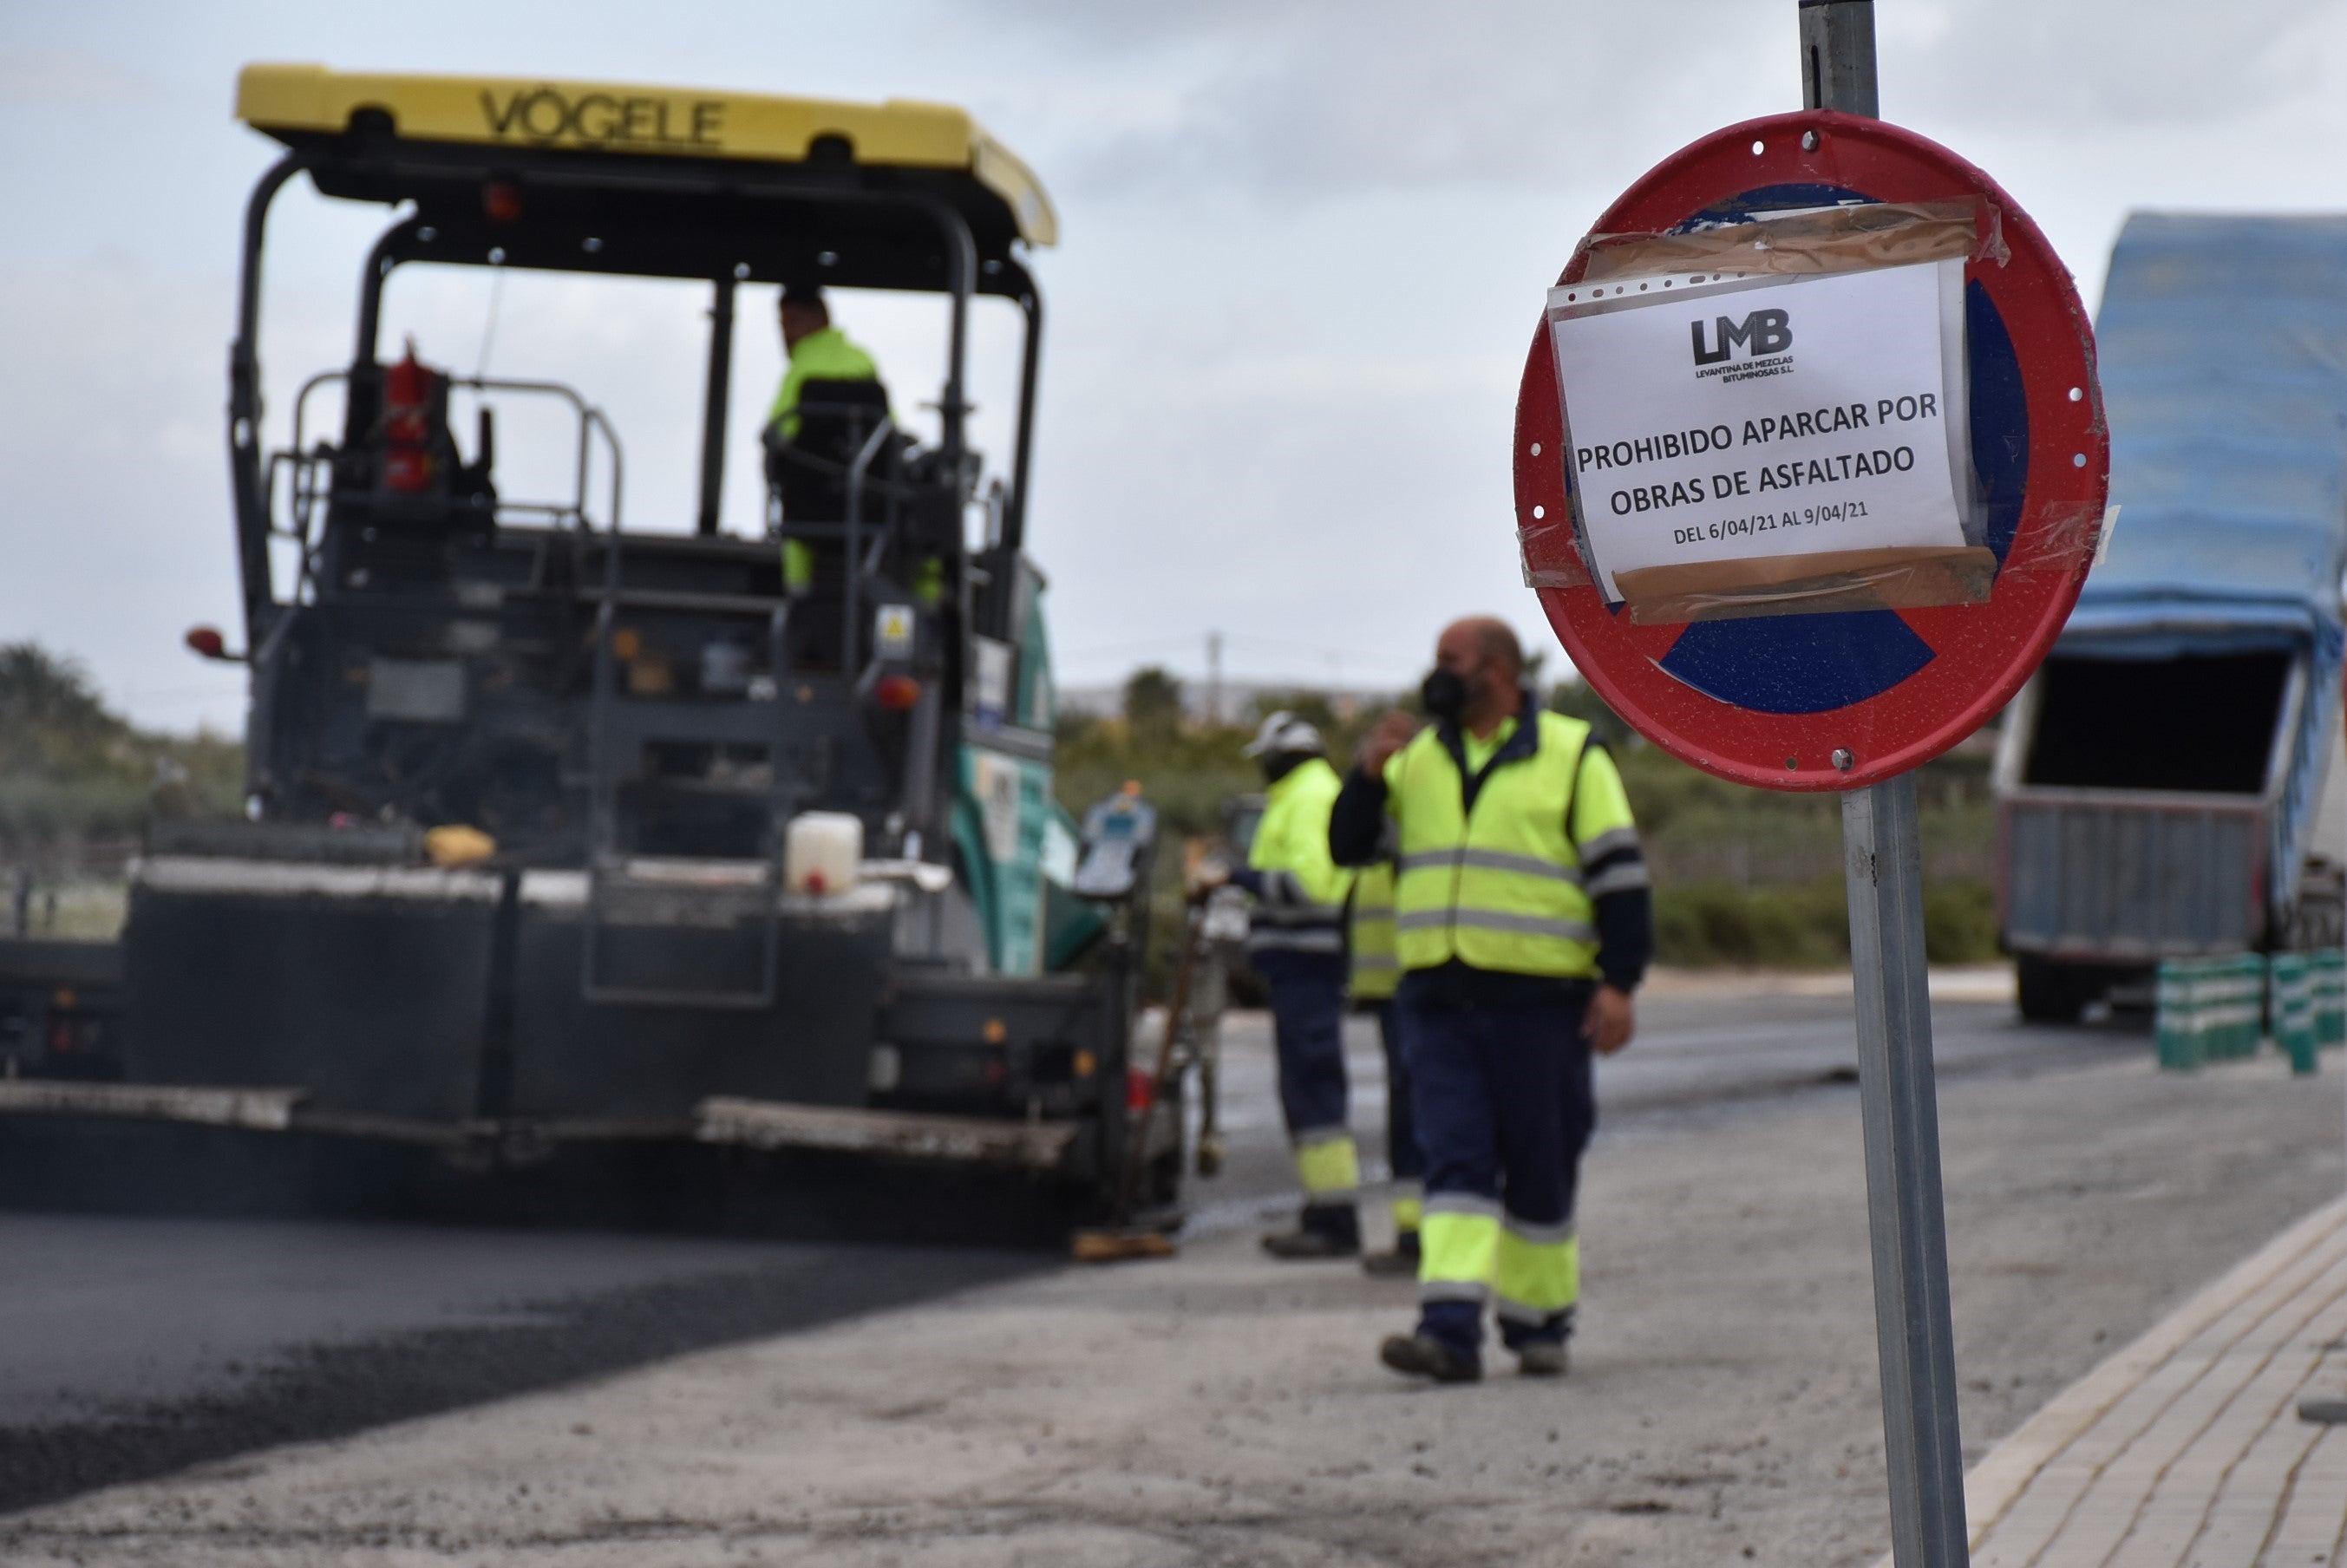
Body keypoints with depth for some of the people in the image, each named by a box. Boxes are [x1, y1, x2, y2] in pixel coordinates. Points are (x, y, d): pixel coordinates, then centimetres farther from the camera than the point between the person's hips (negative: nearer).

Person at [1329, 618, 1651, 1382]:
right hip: (1438, 1001, 3)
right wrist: (1369, 773, -5)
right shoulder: (1418, 759, 14)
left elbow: (1620, 873, -2)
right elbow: (1349, 846, 13)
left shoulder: (1571, 755, 0)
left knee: (1540, 1170, 5)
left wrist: (1618, 982, -11)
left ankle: (1538, 1323, 20)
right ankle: (1451, 1331, -17)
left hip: (1538, 1003, -3)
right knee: (1456, 1162, -8)